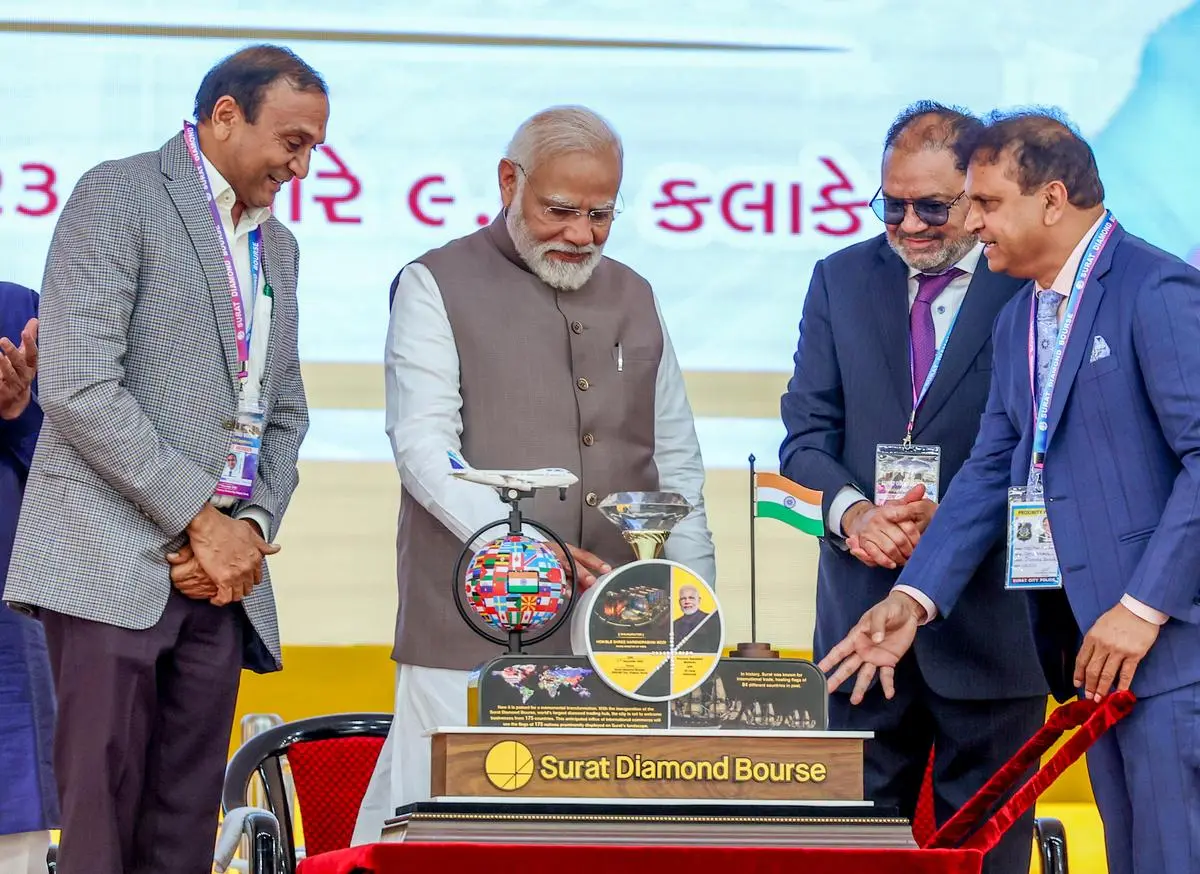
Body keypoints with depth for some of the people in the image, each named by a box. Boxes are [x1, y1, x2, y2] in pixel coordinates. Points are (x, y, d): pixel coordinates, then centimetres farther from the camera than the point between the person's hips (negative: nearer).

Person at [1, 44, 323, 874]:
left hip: (219, 572, 7)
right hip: (114, 565, -7)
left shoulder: (278, 246, 21)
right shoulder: (118, 196, -4)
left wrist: (253, 524, 0)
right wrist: (201, 519, -13)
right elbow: (79, 389, -14)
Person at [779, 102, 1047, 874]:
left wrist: (950, 519, -18)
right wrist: (852, 511, -13)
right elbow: (808, 431, 6)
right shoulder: (842, 280, 10)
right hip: (861, 617, 3)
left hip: (990, 626, -3)